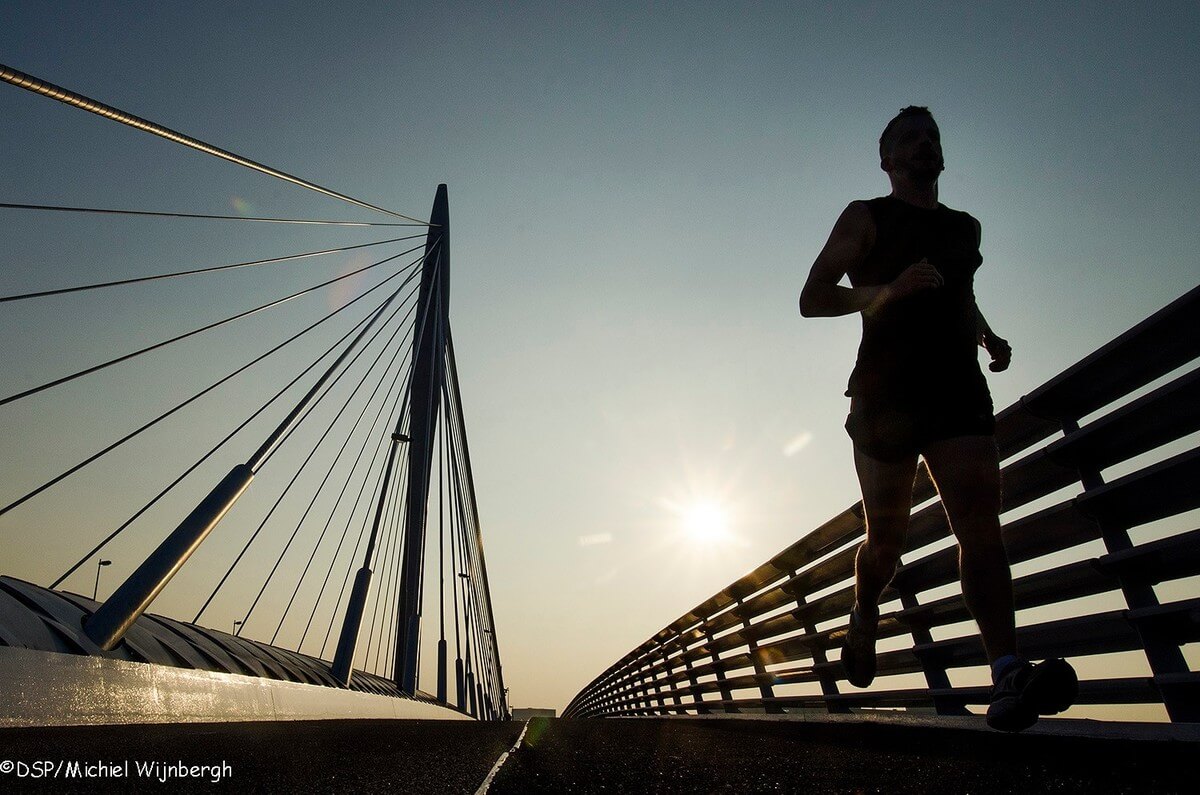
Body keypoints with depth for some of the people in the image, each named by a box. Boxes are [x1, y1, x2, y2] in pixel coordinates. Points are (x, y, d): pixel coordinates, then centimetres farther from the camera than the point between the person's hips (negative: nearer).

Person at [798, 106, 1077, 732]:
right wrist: (887, 290, -19)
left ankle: (1008, 678, -19)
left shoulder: (966, 228, 22)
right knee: (887, 537, 6)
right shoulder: (866, 218, 6)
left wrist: (988, 335, 14)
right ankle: (863, 622, 33)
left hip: (959, 392, 4)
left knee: (980, 526, -14)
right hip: (885, 396, -4)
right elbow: (812, 298, -3)